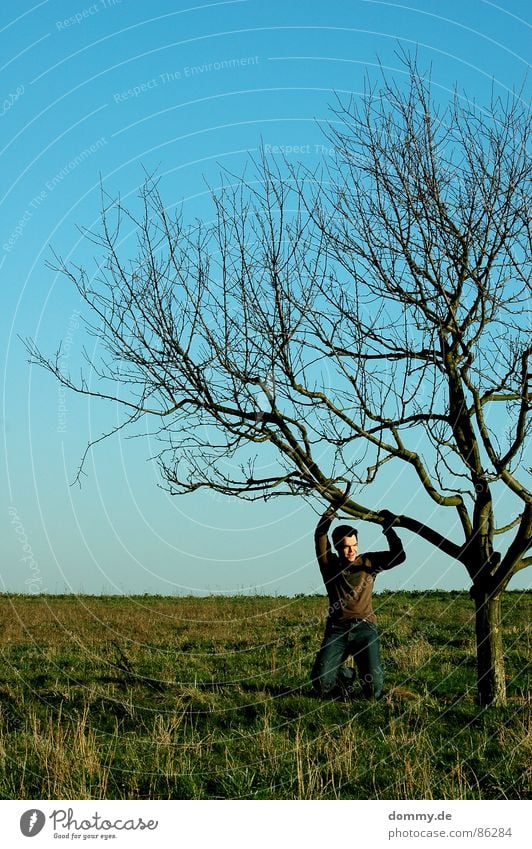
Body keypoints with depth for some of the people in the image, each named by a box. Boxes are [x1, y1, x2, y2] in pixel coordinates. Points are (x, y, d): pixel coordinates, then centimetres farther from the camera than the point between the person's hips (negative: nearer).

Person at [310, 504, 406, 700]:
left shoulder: (368, 562, 13)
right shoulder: (330, 565, 10)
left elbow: (398, 556, 1)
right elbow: (320, 536, -4)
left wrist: (388, 528, -6)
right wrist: (330, 513, -10)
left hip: (364, 628, 0)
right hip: (337, 630, 0)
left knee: (373, 687, -16)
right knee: (321, 680, -16)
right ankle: (345, 675, 17)